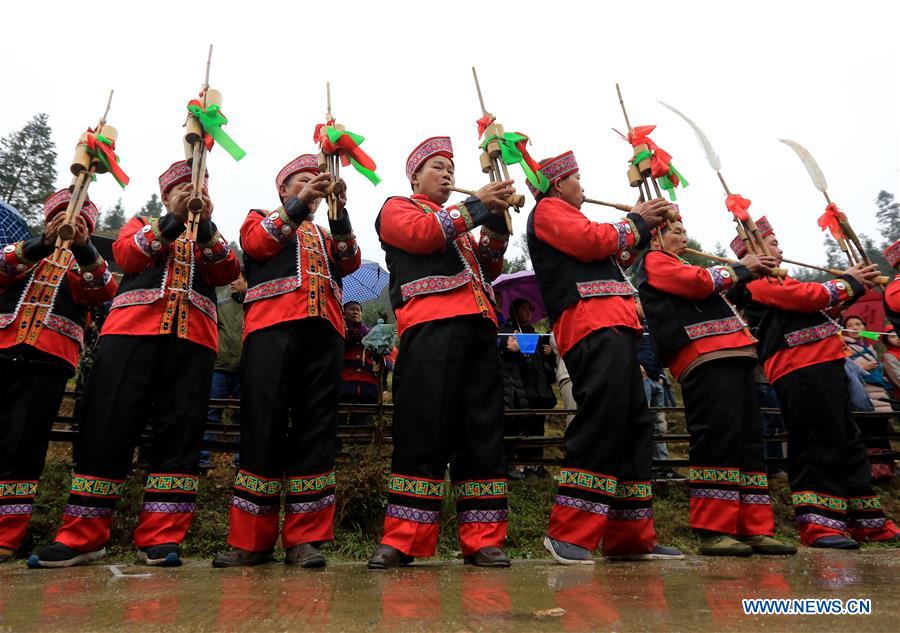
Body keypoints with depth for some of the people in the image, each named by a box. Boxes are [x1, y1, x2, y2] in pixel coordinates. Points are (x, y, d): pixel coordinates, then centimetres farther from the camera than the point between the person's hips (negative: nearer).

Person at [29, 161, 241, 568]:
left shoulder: (212, 238, 24)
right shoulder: (141, 224, 24)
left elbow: (227, 273, 3)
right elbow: (125, 255, 2)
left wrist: (204, 227, -11)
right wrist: (172, 221, -9)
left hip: (193, 337, 1)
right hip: (131, 329, 0)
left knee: (179, 431, -6)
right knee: (108, 425, -6)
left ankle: (160, 537, -2)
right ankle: (81, 535, 4)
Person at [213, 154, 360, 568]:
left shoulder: (326, 234, 31)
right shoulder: (260, 219, 24)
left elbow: (349, 262, 10)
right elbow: (255, 243, 0)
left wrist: (339, 212, -3)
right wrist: (299, 205, -6)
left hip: (323, 330, 3)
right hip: (271, 325, -3)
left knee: (316, 430, -3)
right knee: (263, 428, -7)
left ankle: (304, 538, 1)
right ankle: (251, 539, 2)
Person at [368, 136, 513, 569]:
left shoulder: (458, 220, 33)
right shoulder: (397, 208, 18)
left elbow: (488, 269, 22)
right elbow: (421, 234, -5)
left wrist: (496, 223, 8)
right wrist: (477, 205, -3)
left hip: (477, 324, 6)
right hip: (430, 324, -6)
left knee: (483, 431, 0)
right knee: (423, 428, -10)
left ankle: (482, 540, 5)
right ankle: (403, 540, -2)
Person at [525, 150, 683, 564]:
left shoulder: (567, 217, 34)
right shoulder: (548, 209, 4)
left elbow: (612, 256, 32)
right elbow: (592, 241, -10)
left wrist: (644, 228, 22)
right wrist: (636, 221, 5)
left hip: (613, 329, 10)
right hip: (591, 327, -10)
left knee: (634, 428, 7)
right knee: (601, 422, -19)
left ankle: (629, 537, 12)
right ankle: (568, 533, -13)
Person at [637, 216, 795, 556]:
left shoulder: (677, 266, 34)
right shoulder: (654, 261, 6)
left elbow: (714, 287, 29)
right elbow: (701, 281, -8)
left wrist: (749, 272, 16)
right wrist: (742, 267, 6)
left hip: (732, 356, 10)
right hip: (705, 357, -10)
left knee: (749, 438, 5)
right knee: (718, 436, -15)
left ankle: (754, 528, 8)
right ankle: (713, 531, -11)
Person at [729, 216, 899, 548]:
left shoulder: (769, 281, 26)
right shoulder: (757, 281, -6)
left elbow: (817, 306, 28)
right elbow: (810, 296, -15)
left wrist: (853, 285, 20)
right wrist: (847, 281, 1)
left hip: (818, 366, 11)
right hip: (801, 370, -11)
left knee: (846, 443, 15)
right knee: (818, 445, -11)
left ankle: (866, 521, 25)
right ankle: (817, 523, -5)